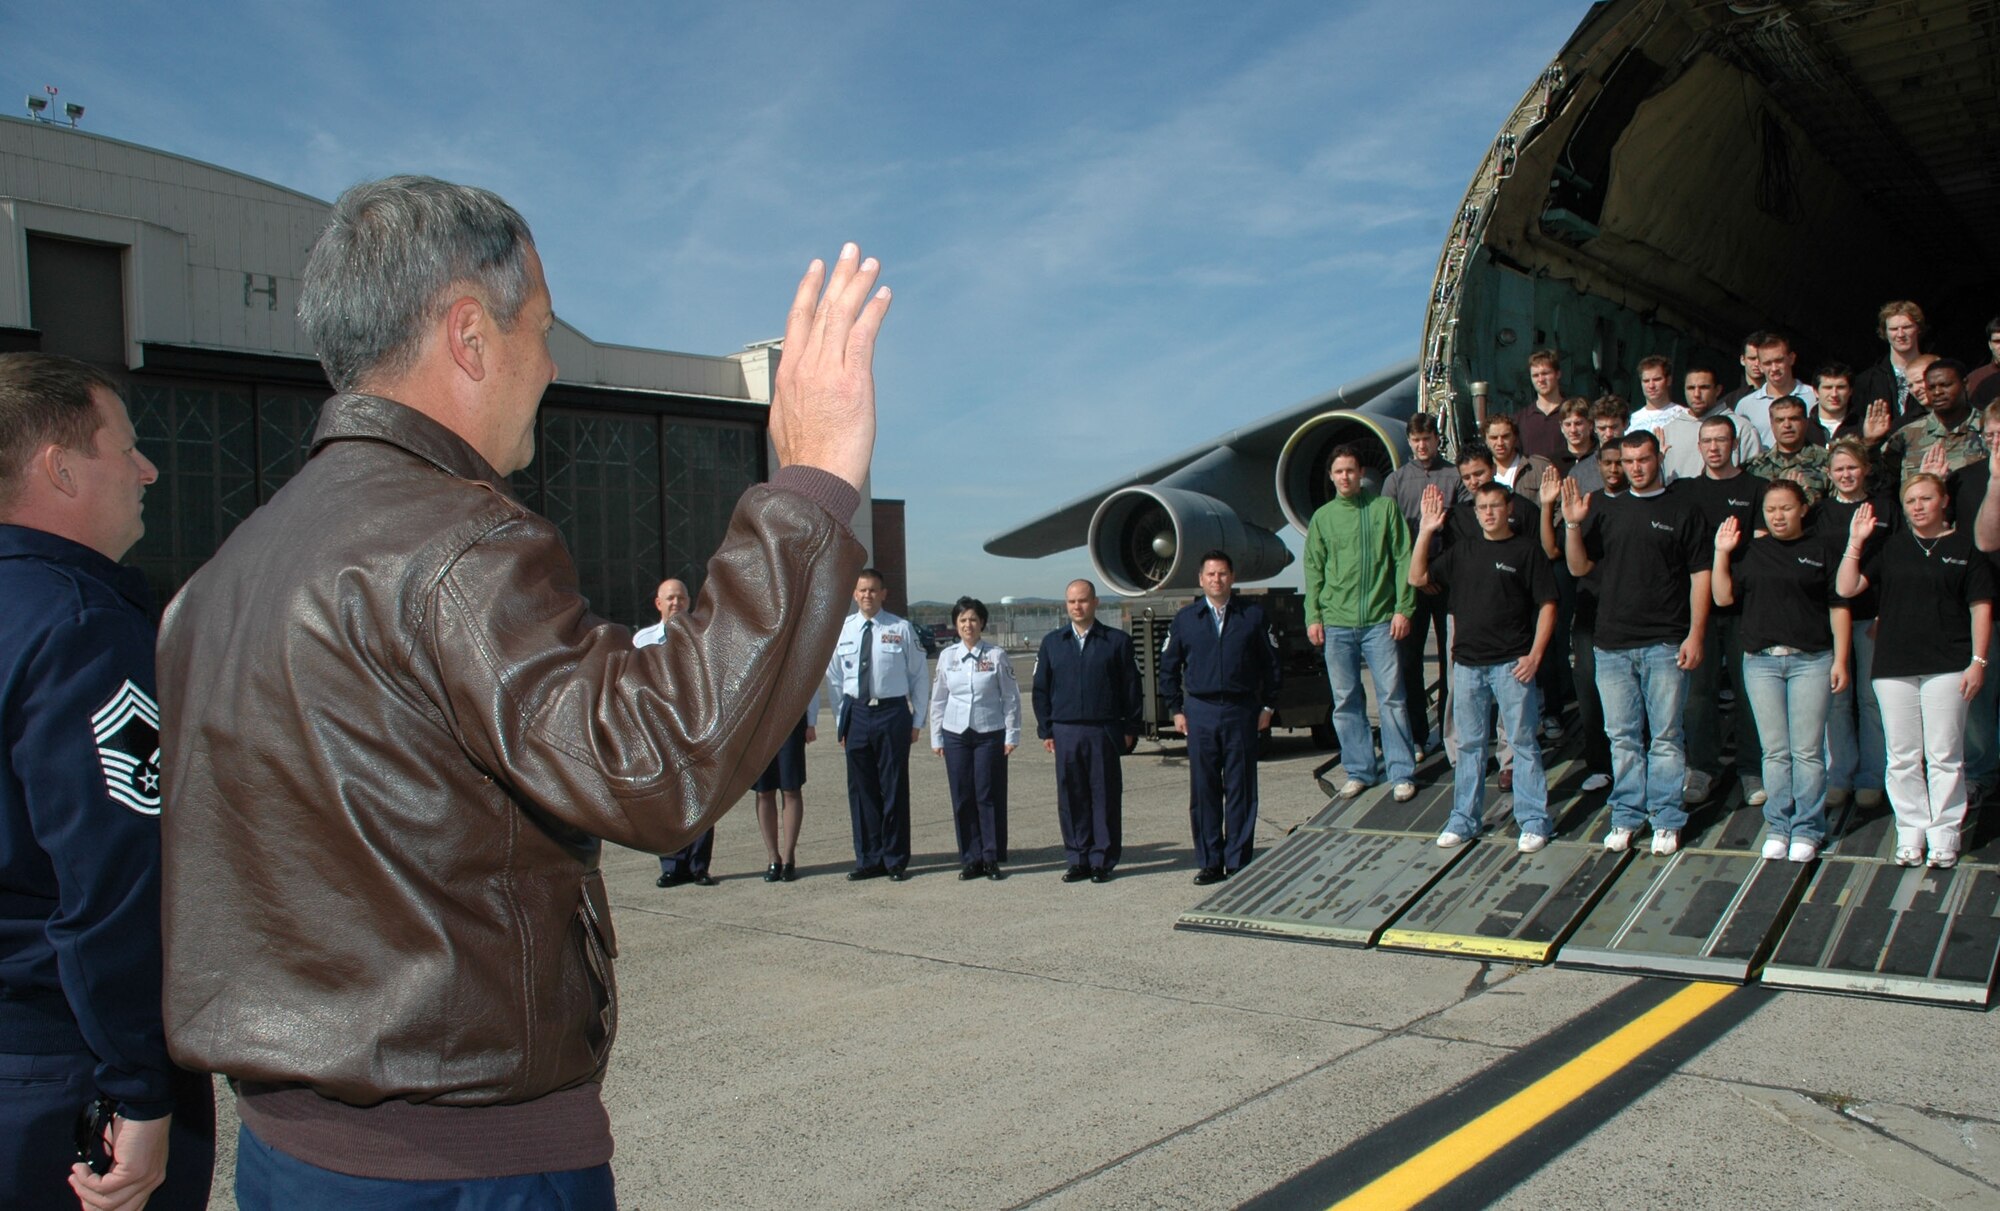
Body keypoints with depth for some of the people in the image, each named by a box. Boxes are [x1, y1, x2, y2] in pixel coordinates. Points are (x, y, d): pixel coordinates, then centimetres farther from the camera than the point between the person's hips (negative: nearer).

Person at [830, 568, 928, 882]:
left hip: (892, 713, -3)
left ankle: (896, 861, 14)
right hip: (856, 713, 3)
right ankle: (868, 860, 19)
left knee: (894, 788, 3)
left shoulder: (902, 629, -1)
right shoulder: (842, 630, 6)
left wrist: (916, 721, 0)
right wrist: (840, 721, 7)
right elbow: (835, 679, 11)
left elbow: (919, 678, 3)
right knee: (861, 789, 7)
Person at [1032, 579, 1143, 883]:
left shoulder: (1117, 641, 4)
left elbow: (1131, 688, 4)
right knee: (1070, 798, 4)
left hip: (1104, 732, -2)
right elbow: (1041, 689, 12)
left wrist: (1130, 729, 0)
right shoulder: (1052, 642, 11)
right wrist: (1045, 730, 6)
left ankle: (1103, 861, 10)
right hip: (1065, 732, 2)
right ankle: (1078, 860, 13)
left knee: (1105, 797, 1)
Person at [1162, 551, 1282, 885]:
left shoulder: (1253, 616, 5)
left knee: (1240, 789, 2)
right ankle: (1209, 862, 11)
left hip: (1242, 711, -1)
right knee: (1203, 790, 2)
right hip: (1200, 713, 1)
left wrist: (1266, 706, 5)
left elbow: (1270, 663, 10)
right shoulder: (1184, 619, 7)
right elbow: (1168, 667, 12)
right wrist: (1176, 710, 7)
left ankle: (1238, 861, 11)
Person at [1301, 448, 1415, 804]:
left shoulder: (1385, 508, 4)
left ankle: (1402, 773, 4)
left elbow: (1403, 560, 1)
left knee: (1391, 698, -2)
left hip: (1380, 621, -2)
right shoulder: (1322, 517, 10)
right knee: (1346, 702, 6)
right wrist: (1313, 617, 2)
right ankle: (1359, 771, 15)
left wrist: (1403, 608, -6)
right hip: (1336, 624, 2)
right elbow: (1313, 570, 10)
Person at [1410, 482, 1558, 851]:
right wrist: (1425, 531, 3)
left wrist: (1534, 654, -10)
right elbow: (1417, 577, 11)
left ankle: (1534, 820, 7)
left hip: (1513, 664, -4)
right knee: (1469, 744, 10)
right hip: (1468, 664, 4)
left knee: (1523, 741, -1)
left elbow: (1547, 605, -2)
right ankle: (1464, 819, 18)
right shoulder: (1463, 552, 13)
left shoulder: (1527, 549, 0)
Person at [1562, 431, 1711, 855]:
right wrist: (1573, 525, -8)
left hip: (1665, 644, -3)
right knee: (1622, 736, 9)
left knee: (1666, 736, 2)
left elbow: (1700, 575, 0)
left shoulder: (1683, 510, 3)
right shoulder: (1606, 510, 12)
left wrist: (1696, 634, -7)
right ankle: (1626, 816, 18)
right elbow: (1579, 567, 9)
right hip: (1612, 643, 3)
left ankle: (1666, 820, 10)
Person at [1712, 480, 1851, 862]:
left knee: (1807, 751, 0)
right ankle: (1778, 827, 13)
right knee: (1775, 751, 6)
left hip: (1811, 660, -2)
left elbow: (1839, 608, 3)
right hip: (1761, 661, 2)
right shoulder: (1750, 550, 10)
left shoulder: (1820, 551, 4)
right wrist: (1722, 552, -2)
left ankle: (1806, 830, 9)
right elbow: (1723, 597, 6)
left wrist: (1840, 661, -3)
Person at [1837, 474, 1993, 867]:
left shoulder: (1965, 546, 4)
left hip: (1947, 666, -2)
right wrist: (1856, 543, -6)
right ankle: (1911, 830, 14)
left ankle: (1944, 833, 9)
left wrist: (1978, 661, -4)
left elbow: (1980, 607, 3)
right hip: (1894, 666, 2)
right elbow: (1847, 588, 2)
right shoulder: (1891, 547, 10)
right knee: (1903, 757, 5)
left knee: (1944, 756, 1)